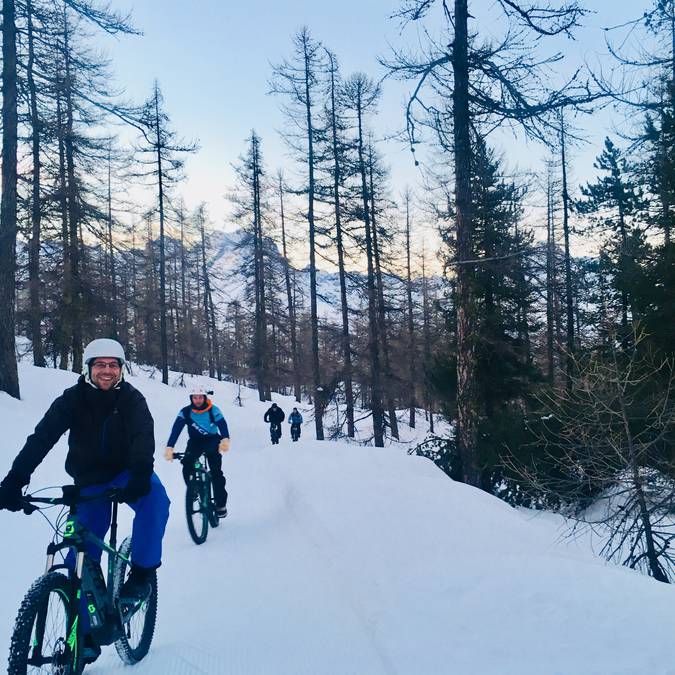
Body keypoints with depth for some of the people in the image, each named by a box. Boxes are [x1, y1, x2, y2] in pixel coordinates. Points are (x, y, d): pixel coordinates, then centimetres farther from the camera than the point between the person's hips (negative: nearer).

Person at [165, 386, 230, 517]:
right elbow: (176, 429, -25)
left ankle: (221, 503, -10)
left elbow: (222, 424, -30)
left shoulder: (213, 410, -16)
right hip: (195, 441, 2)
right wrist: (169, 448, -40)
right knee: (187, 464, -23)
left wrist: (225, 440, -51)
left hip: (212, 440, -2)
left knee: (216, 470, -18)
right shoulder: (186, 412, -14)